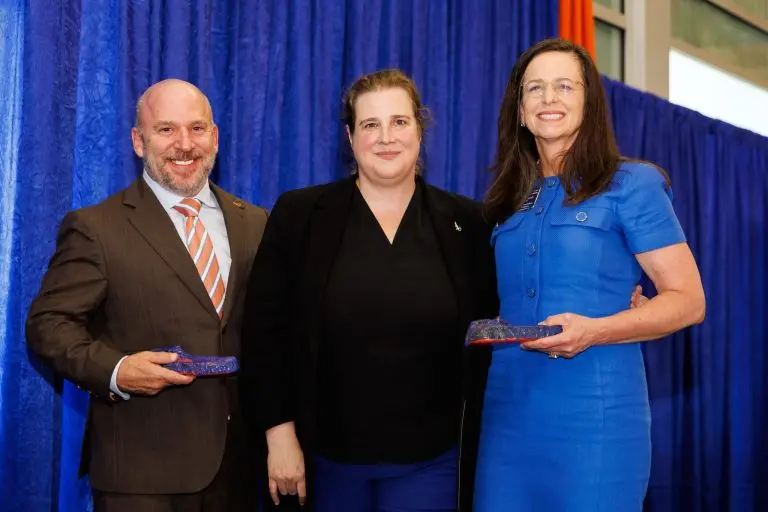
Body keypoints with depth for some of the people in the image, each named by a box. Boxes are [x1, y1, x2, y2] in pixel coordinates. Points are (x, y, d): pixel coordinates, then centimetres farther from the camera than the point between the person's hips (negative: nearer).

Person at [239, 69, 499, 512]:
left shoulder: (465, 222, 4)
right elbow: (265, 330, -2)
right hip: (324, 457, 0)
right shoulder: (298, 215, -1)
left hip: (429, 461, 1)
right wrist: (279, 434, -6)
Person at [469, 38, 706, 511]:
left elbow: (688, 301, -6)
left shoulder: (633, 185, -3)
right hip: (508, 414, 5)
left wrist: (594, 331, -20)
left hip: (594, 418, -5)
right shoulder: (510, 199, 13)